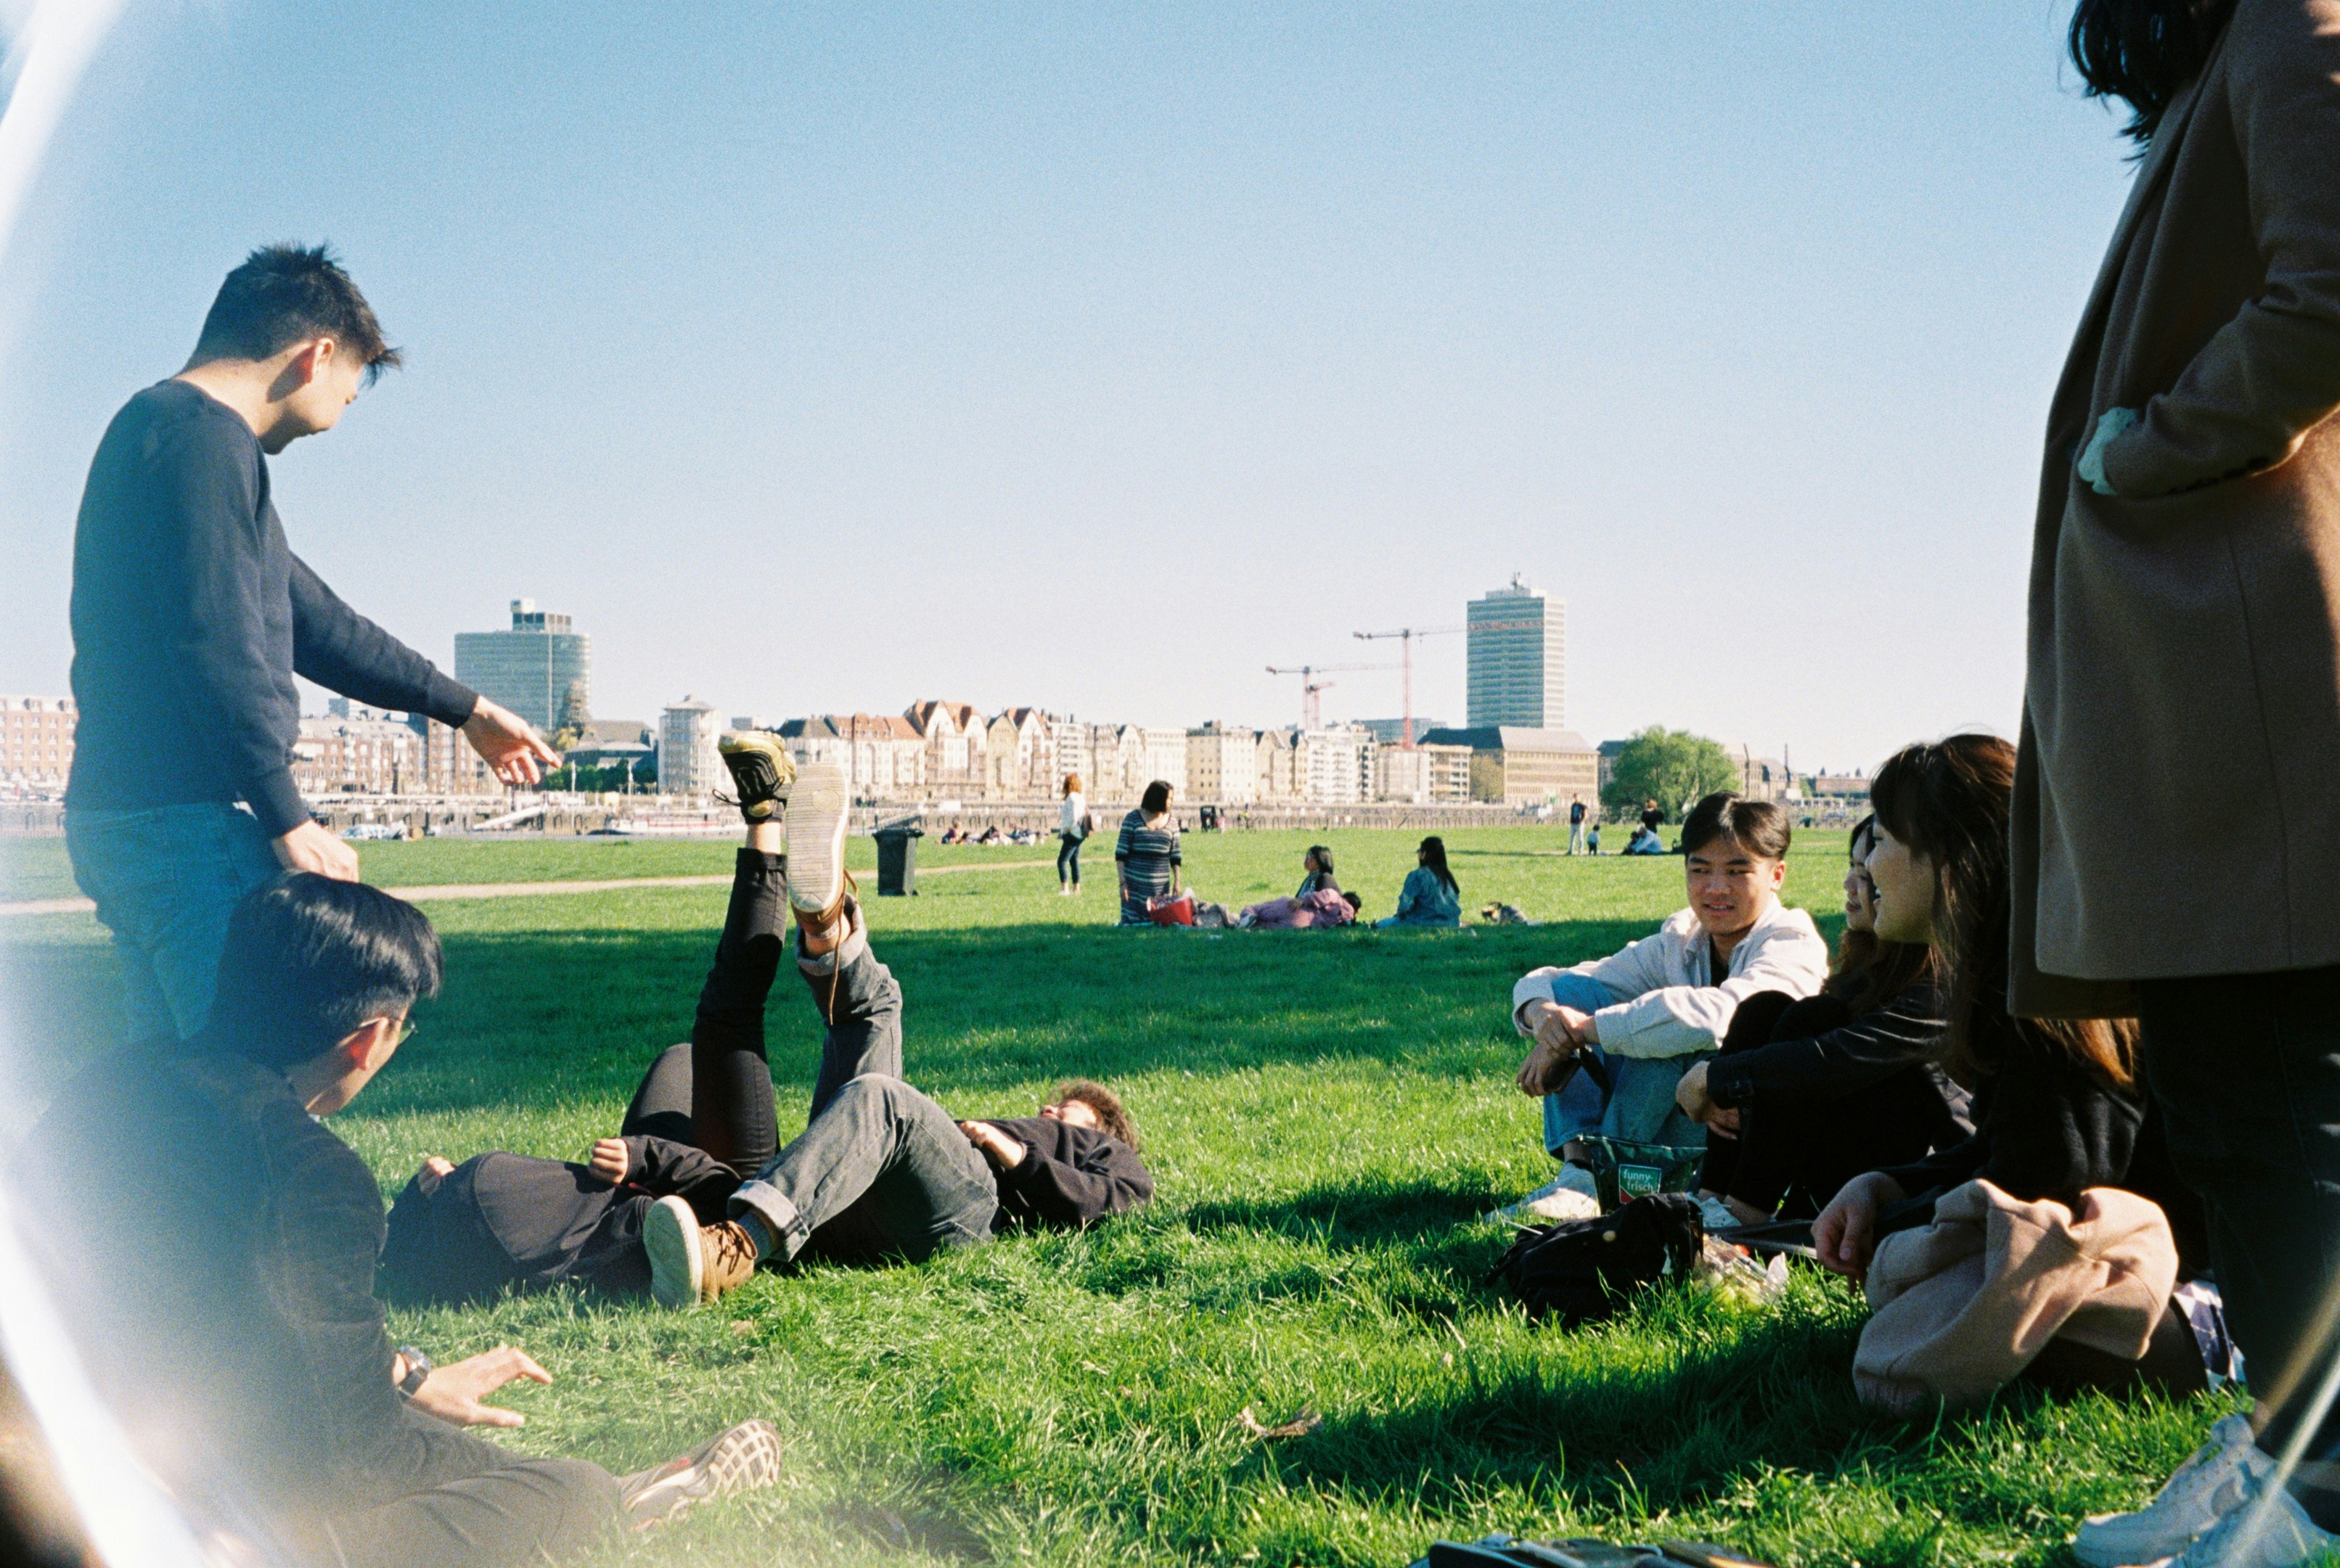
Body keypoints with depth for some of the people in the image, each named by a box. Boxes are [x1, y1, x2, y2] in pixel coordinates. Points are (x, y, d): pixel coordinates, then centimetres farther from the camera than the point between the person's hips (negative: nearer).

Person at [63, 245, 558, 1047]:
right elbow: (215, 643, -20)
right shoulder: (203, 436, -11)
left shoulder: (158, 428, 22)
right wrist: (289, 821, -18)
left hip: (126, 821, 11)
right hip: (182, 822, -11)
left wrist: (465, 708, 34)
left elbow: (310, 619, 28)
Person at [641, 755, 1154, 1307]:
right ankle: (825, 931, -24)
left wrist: (1015, 1153, 0)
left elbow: (1087, 1202, 7)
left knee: (874, 1096, -34)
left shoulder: (1104, 1152, 33)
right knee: (870, 1002, 12)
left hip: (962, 1203, -5)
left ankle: (738, 1249, -58)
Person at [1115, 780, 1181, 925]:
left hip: (1161, 886, 3)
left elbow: (1175, 857, 11)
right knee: (1132, 922, -5)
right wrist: (1122, 883, -9)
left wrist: (1177, 882, 2)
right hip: (1134, 884, -3)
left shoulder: (1172, 822, 9)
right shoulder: (1133, 819, -1)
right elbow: (1121, 854, -3)